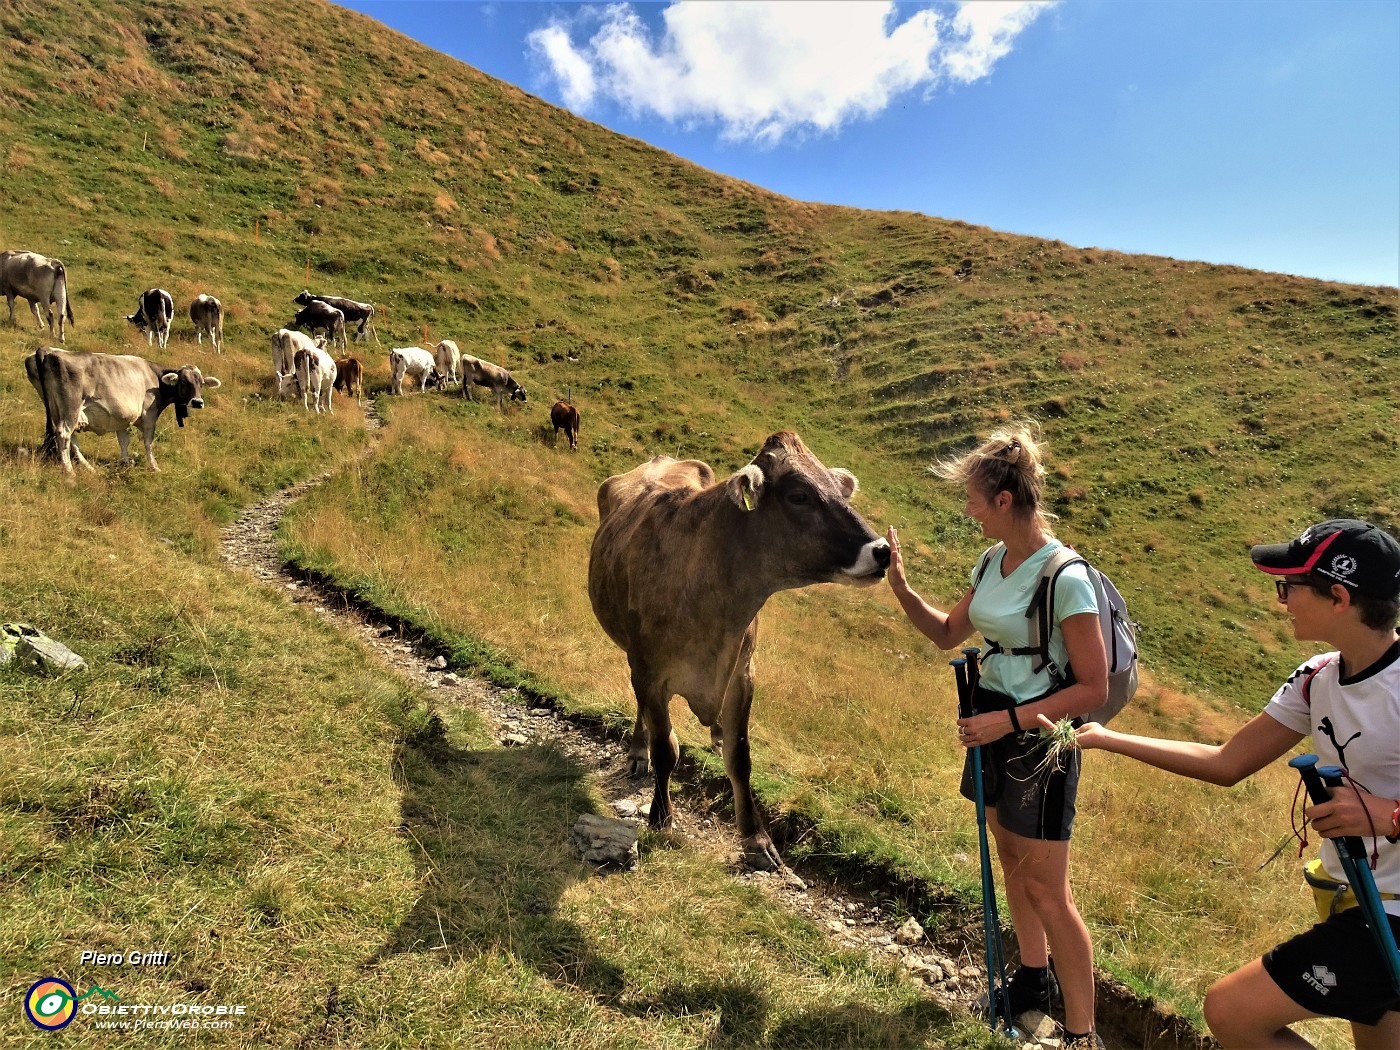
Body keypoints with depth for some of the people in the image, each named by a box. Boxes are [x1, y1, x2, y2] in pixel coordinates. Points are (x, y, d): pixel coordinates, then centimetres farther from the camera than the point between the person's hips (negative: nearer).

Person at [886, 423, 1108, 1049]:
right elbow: (947, 634, 11)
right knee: (1010, 858, 21)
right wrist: (900, 587, -4)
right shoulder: (992, 562, 1)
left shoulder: (1065, 578, -22)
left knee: (1045, 890, 1)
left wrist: (1008, 721, -23)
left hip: (1039, 737, -8)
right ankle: (1034, 977, 42)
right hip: (992, 727, 8)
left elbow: (1093, 688, -19)